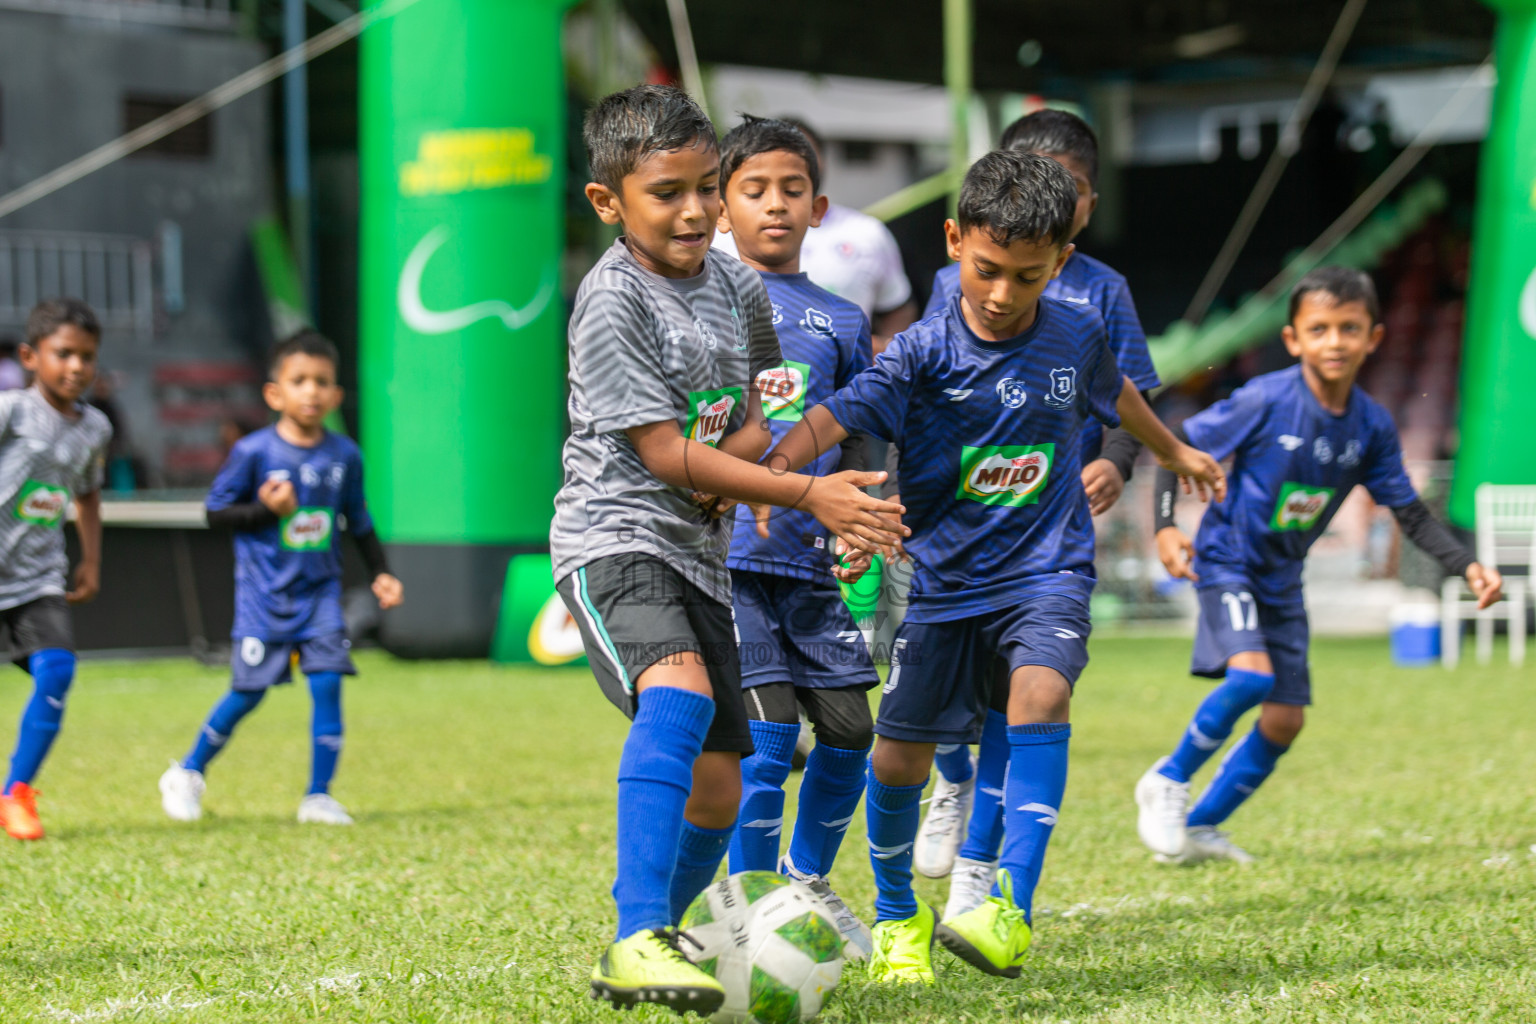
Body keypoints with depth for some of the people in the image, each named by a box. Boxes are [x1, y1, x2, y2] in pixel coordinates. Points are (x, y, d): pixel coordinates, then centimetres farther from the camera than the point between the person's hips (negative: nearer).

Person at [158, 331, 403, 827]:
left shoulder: (344, 455, 2)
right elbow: (216, 512, -4)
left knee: (327, 682, -9)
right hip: (264, 593, -3)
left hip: (320, 590, 3)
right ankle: (188, 773, 22)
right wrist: (267, 510, -18)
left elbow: (359, 521, 14)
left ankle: (318, 796, 1)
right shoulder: (254, 452, -9)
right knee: (249, 690, 1)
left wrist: (380, 572, 5)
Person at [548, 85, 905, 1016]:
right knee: (679, 693, -34)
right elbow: (665, 455, -16)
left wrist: (721, 467, -8)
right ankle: (638, 940, -40)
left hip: (698, 554, 8)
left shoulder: (739, 287, 9)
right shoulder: (613, 301, -13)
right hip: (615, 541, -8)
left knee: (716, 789, 7)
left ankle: (653, 945, 27)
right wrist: (810, 496, -19)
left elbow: (755, 427, 17)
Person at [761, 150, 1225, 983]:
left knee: (1041, 693, -28)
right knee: (899, 755, 4)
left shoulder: (1076, 336, -2)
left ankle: (1014, 911, -30)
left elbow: (1115, 394, 21)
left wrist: (1176, 453, 40)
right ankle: (896, 915, 31)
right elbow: (836, 416, -25)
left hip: (1045, 569, 0)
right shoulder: (925, 353, -12)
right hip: (945, 578, 0)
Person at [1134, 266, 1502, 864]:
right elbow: (1179, 447, -11)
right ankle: (1168, 781, -5)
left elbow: (1410, 513, 2)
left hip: (1282, 580, 6)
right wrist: (1165, 527, -22)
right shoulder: (1266, 400, -20)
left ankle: (1201, 827, 23)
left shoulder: (1372, 426, -5)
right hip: (1227, 562, -6)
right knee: (1251, 674, -28)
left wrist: (1468, 567, -11)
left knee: (1285, 720, 5)